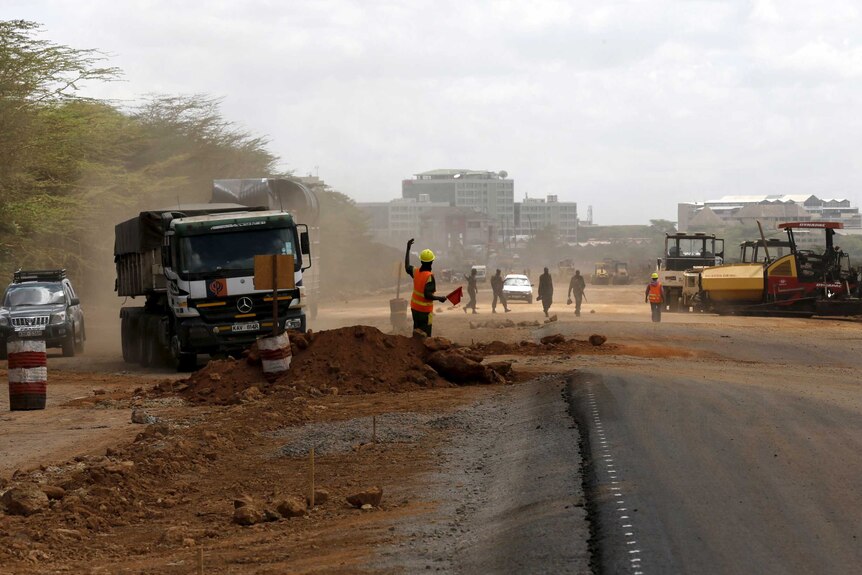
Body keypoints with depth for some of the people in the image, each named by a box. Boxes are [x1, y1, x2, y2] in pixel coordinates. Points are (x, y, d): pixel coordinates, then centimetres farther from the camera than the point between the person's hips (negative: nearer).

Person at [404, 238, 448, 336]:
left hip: (414, 308, 7)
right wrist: (440, 298, -13)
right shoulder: (429, 276, -23)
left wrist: (408, 249, 24)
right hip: (425, 310, -7)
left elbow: (407, 267, 20)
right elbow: (427, 295, -27)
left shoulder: (416, 272, -3)